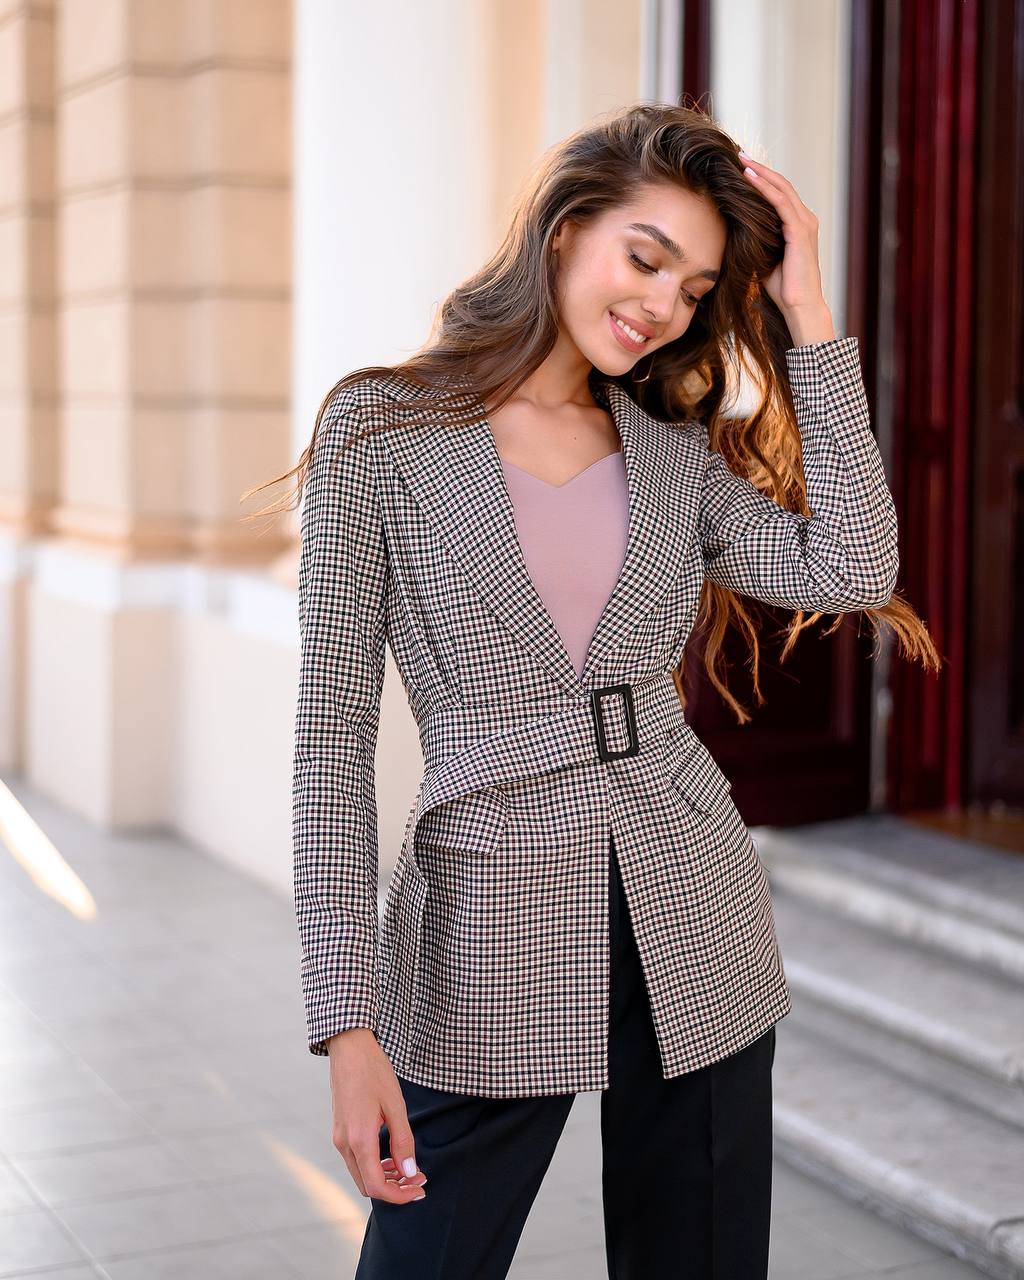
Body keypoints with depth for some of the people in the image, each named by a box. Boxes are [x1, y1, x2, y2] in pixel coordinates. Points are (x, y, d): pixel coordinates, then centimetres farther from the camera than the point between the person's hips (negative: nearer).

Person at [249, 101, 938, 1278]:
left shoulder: (676, 454, 8)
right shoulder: (380, 433, -4)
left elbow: (849, 571, -8)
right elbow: (333, 738, -7)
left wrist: (807, 319, -4)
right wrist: (348, 1023, -12)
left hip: (694, 933, 4)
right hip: (490, 939, -4)